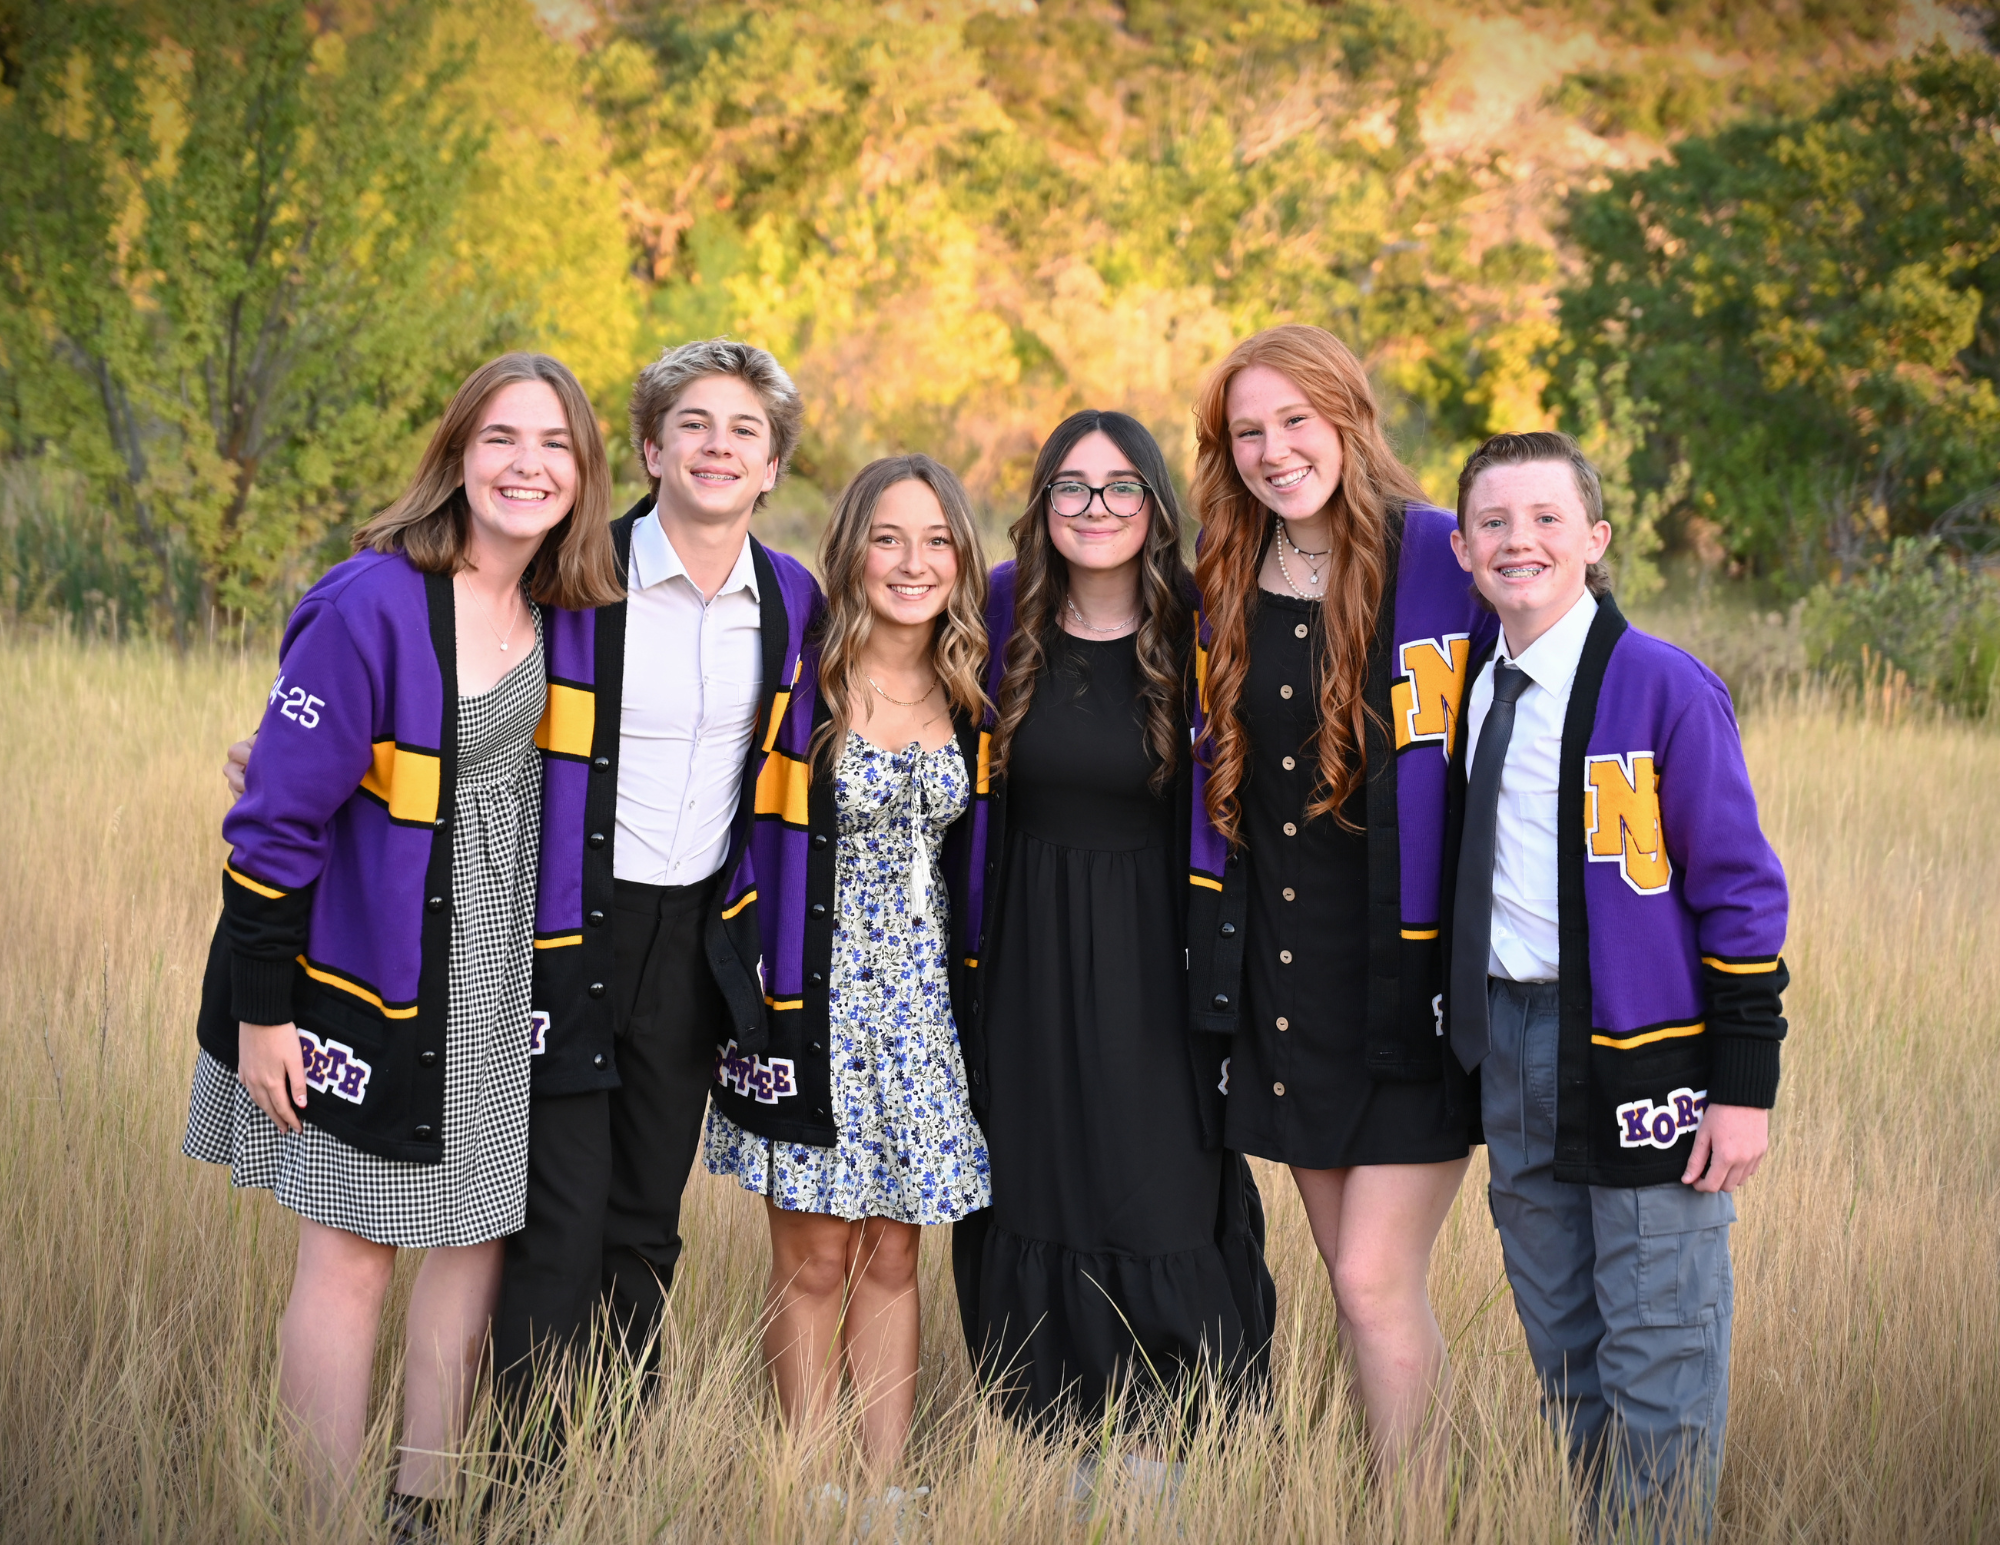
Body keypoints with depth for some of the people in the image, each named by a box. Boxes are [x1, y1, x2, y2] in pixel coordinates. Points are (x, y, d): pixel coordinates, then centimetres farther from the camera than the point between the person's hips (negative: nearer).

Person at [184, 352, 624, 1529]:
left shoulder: (567, 611, 0)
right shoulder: (371, 605, -19)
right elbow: (275, 817, -16)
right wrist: (260, 1009, -15)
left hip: (495, 978, 7)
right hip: (369, 970, -6)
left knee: (484, 1227, 10)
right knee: (354, 1246, 0)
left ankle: (424, 1509, 23)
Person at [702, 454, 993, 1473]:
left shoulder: (968, 695, 6)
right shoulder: (799, 682, -9)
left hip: (921, 1000, 4)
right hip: (812, 995, -4)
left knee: (892, 1254, 10)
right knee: (814, 1258, 2)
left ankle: (886, 1490, 17)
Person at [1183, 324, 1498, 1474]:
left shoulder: (1448, 568, -10)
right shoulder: (1226, 585, 8)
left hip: (1414, 980, -6)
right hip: (1282, 979, 6)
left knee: (1376, 1284, -6)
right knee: (1359, 1281, 12)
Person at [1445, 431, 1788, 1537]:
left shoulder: (1665, 688, -12)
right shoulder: (1476, 695, 7)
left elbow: (1740, 892, -11)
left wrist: (1744, 1083, -13)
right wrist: (1472, 1028, 15)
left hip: (1640, 1049, -6)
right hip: (1510, 1048, 6)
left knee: (1657, 1360, -1)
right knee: (1561, 1347, 17)